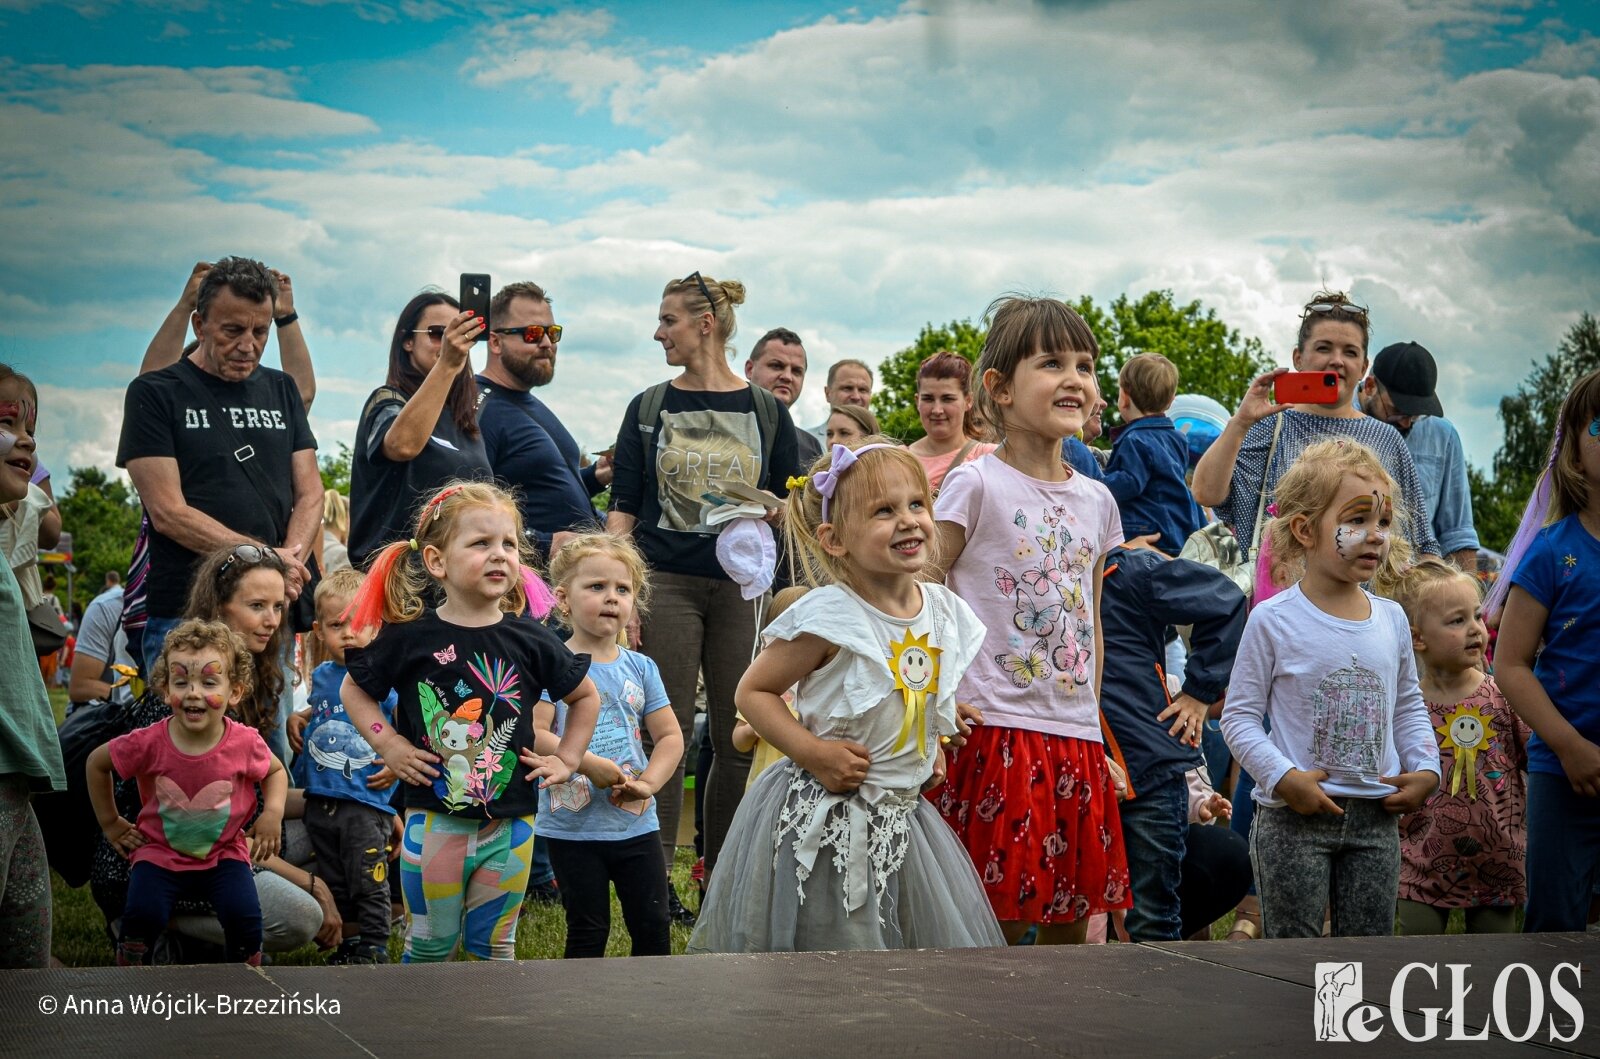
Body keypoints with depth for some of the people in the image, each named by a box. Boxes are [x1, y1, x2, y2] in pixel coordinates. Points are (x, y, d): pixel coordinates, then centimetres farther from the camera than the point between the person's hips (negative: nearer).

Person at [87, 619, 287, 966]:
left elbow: (275, 771, 7)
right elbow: (97, 763, 1)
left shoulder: (246, 743, -16)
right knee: (143, 912, -24)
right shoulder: (149, 743, -18)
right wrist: (110, 823, 5)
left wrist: (273, 813, -11)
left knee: (244, 915, -21)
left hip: (224, 853, 0)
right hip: (159, 852, 0)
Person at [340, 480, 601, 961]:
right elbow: (353, 690, 7)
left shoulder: (530, 641, -1)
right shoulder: (410, 637, -6)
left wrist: (566, 759, 7)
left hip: (509, 822, 2)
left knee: (495, 944, 12)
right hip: (433, 818, -2)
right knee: (429, 943, 8)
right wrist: (388, 746, -3)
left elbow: (586, 696, 14)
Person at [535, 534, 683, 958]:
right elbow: (533, 733, -17)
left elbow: (670, 736, 7)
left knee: (654, 927, 8)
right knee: (588, 932, 6)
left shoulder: (640, 668, 6)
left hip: (637, 824, 4)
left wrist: (647, 783, -9)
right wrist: (589, 764, -21)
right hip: (573, 827, -4)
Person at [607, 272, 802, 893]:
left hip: (741, 586, 1)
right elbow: (622, 513, 5)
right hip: (665, 582, -1)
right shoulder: (649, 408, 8)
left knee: (740, 738, 1)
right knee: (668, 731, -3)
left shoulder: (767, 411, 8)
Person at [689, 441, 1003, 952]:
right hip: (824, 821, -6)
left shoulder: (945, 611, 3)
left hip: (901, 814, 6)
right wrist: (811, 751, -21)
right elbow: (753, 692, -10)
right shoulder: (829, 616, -17)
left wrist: (931, 747, 8)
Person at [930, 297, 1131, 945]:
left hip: (1076, 742, 6)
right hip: (997, 735, -6)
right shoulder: (976, 485, -6)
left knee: (1070, 925, 9)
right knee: (997, 929, -5)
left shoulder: (1096, 501, 13)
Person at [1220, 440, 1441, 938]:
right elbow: (1240, 715, -7)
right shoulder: (1273, 620, -8)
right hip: (1294, 816, -5)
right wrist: (1283, 777, -19)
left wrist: (1426, 768, 3)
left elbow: (1408, 706, 18)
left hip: (1376, 817, 5)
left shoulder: (1391, 619, 7)